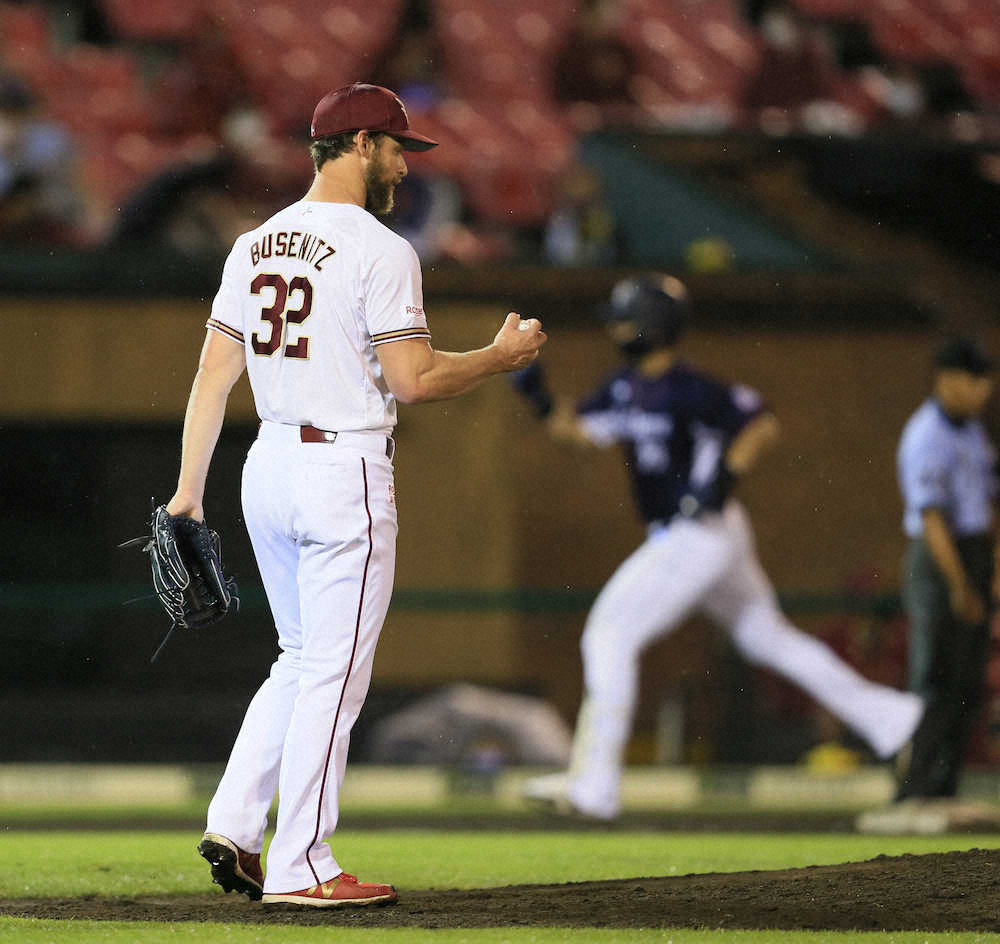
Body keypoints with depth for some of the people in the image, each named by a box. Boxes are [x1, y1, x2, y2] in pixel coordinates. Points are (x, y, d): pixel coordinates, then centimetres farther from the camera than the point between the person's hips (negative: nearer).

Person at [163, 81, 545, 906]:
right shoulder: (380, 251, -12)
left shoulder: (256, 246, 10)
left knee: (302, 660, 20)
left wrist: (189, 489, 9)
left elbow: (214, 374, 9)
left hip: (268, 468, 8)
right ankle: (300, 868, 1)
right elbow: (412, 378, -16)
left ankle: (234, 826, 10)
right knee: (334, 674, -1)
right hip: (344, 473, -8)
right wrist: (506, 355, -1)